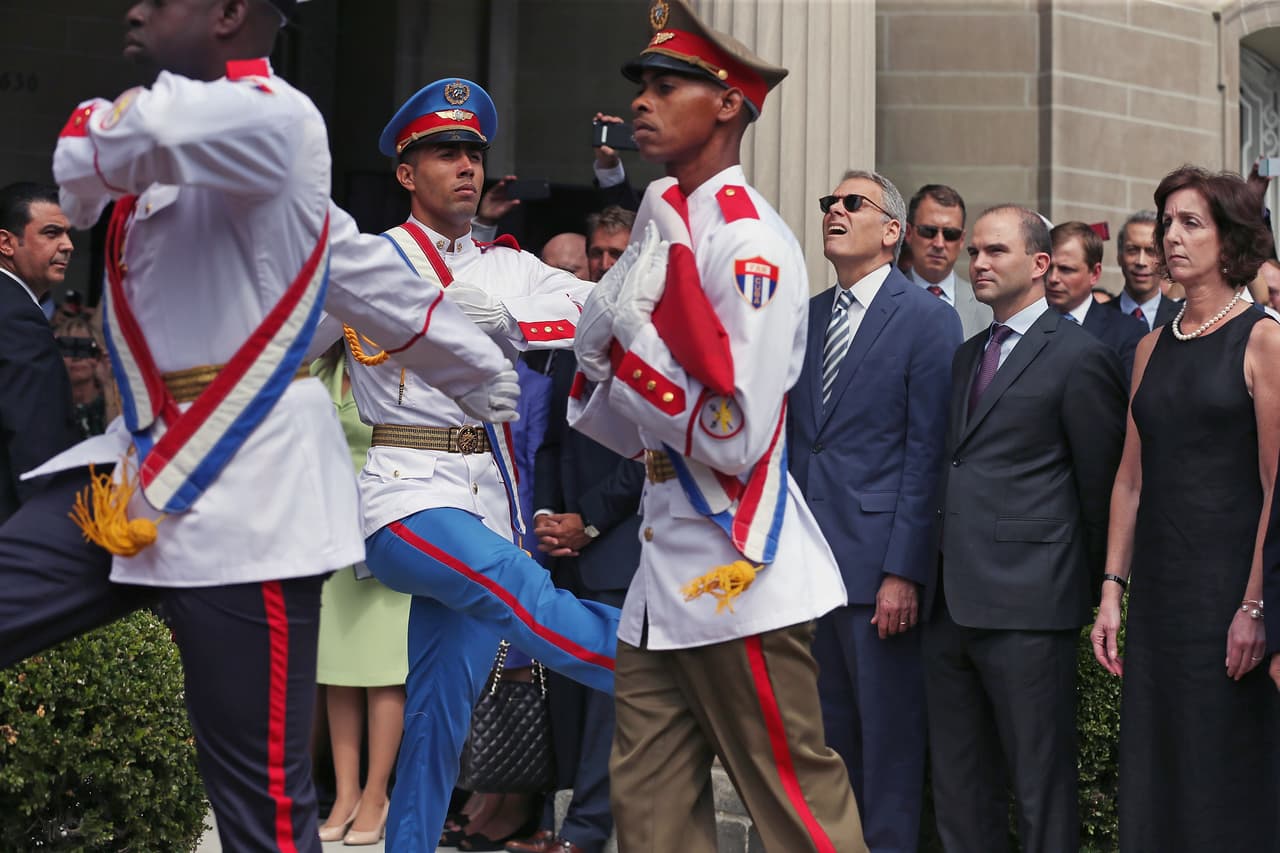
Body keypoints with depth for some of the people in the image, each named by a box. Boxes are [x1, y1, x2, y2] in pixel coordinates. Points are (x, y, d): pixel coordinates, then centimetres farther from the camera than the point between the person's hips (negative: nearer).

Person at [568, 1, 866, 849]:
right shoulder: (661, 228, 12)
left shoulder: (750, 244, -15)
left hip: (736, 572, -9)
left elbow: (737, 438, -22)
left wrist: (629, 336, -17)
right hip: (664, 569, 9)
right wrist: (600, 350, -3)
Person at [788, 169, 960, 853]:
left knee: (889, 731, 3)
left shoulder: (928, 320, -5)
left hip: (879, 563, -6)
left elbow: (927, 454, -10)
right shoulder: (805, 317, 13)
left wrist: (904, 571, -15)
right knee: (829, 729, 13)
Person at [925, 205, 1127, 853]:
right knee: (959, 790, 14)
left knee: (1041, 788, 1)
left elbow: (1101, 487, -3)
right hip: (951, 604, 7)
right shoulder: (964, 357, 17)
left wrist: (1086, 587, 2)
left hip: (1028, 606, -7)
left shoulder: (1079, 356, -6)